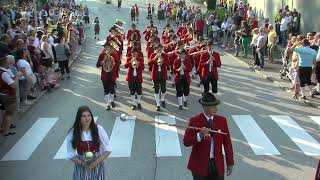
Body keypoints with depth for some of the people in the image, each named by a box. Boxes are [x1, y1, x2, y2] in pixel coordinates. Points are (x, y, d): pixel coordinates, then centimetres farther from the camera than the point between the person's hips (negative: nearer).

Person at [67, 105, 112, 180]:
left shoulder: (99, 129, -9)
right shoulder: (73, 133, -9)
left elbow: (107, 150, -5)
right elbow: (70, 154, -3)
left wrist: (96, 162, -17)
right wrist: (82, 163, -17)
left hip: (97, 167, 0)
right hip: (81, 168, 0)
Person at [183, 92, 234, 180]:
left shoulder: (222, 120, -2)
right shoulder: (195, 120, -10)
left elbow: (227, 142, 3)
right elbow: (186, 142, -13)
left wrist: (230, 163, 3)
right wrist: (200, 135, -29)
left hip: (218, 164, 2)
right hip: (200, 164, -2)